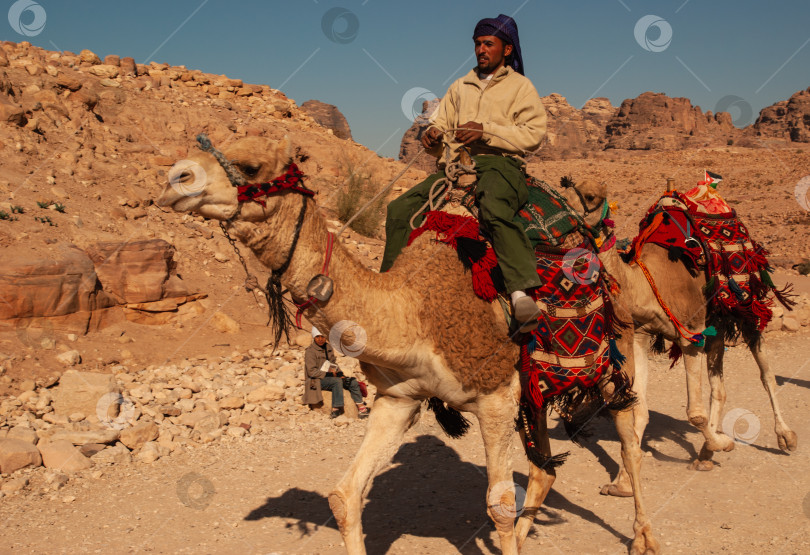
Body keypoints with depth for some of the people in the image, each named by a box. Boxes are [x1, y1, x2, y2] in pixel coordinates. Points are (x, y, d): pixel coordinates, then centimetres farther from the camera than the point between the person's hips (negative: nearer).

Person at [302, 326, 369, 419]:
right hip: (317, 380, -7)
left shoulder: (329, 348, 11)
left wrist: (340, 374, 0)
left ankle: (361, 408, -13)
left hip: (330, 376, 7)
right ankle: (336, 409, -34)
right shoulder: (310, 351, -11)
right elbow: (311, 371, -15)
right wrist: (329, 374, -20)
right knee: (337, 381, -33)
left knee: (353, 382, -8)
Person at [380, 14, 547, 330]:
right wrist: (432, 137, -1)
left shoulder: (519, 86, 12)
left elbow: (534, 133, -3)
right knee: (400, 209, -12)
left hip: (498, 162, -5)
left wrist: (486, 130, -13)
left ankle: (521, 292, -51)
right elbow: (440, 124, 25)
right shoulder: (460, 87, 27)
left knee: (494, 209, -40)